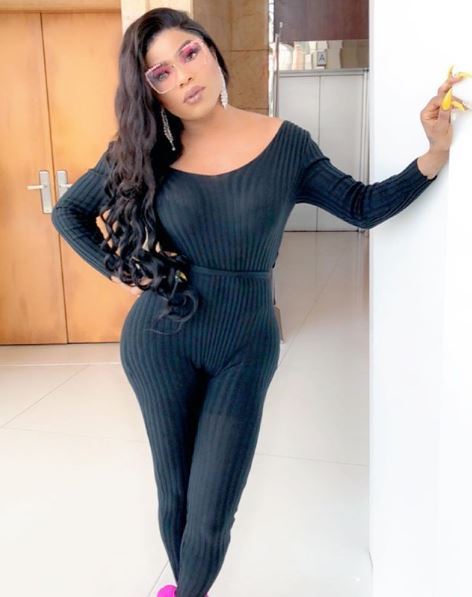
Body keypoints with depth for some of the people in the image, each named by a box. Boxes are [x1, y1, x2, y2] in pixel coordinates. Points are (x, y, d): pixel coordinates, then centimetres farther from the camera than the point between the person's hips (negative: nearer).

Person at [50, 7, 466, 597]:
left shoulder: (284, 143, -4)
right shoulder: (142, 152, -4)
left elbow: (362, 206, 0)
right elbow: (68, 212, 9)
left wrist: (435, 153, -12)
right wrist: (119, 272, -3)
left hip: (245, 347, 0)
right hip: (160, 341, 1)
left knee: (211, 515, 3)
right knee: (174, 493, 16)